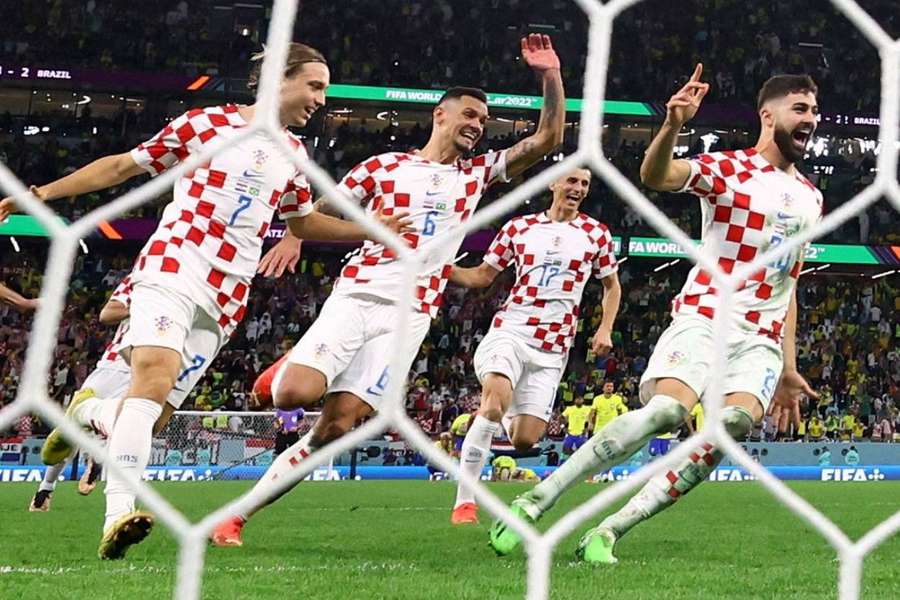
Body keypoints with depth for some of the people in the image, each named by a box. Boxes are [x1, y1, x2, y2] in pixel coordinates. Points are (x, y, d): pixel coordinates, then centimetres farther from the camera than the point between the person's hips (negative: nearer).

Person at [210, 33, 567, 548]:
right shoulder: (384, 167, 11)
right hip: (357, 297, -2)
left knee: (337, 425, -12)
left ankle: (237, 515, -5)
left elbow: (548, 140, 13)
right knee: (297, 394, -25)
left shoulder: (477, 175, 18)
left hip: (409, 316, 2)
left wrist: (552, 76, 2)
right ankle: (284, 371, 14)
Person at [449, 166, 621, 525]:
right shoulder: (519, 227, 6)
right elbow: (484, 275, 13)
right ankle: (465, 501, -28)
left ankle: (511, 418, 38)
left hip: (552, 349, 2)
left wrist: (605, 329, 6)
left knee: (525, 440, -4)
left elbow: (612, 284, 20)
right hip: (510, 330, -1)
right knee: (496, 395, -31)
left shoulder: (596, 234, 8)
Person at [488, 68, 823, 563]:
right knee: (667, 410, -29)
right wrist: (672, 126, -41)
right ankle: (533, 502, -20)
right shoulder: (730, 169, -1)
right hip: (704, 317, -5)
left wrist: (788, 368, 22)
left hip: (761, 340, 5)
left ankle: (608, 532, -22)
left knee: (737, 420, -25)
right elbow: (656, 175, -21)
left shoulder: (810, 198, 19)